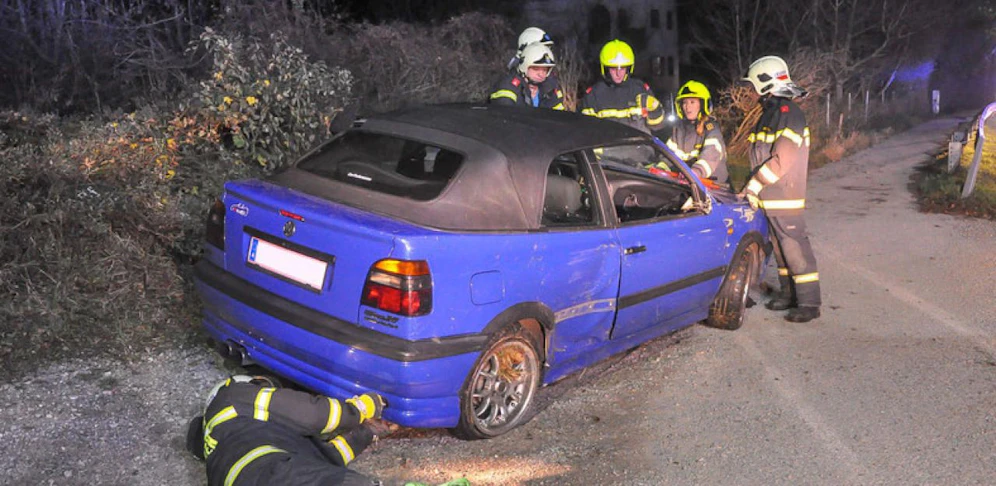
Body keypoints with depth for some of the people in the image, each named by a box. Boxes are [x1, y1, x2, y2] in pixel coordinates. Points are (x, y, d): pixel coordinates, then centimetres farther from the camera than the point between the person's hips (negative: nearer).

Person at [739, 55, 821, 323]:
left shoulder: (789, 114, -15)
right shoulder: (770, 113, 17)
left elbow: (781, 160, -21)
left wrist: (752, 186, -15)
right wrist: (753, 188, 13)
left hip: (785, 198, -10)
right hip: (769, 198, 10)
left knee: (795, 247, -7)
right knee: (780, 247, 16)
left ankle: (809, 303, -2)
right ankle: (788, 294, 27)